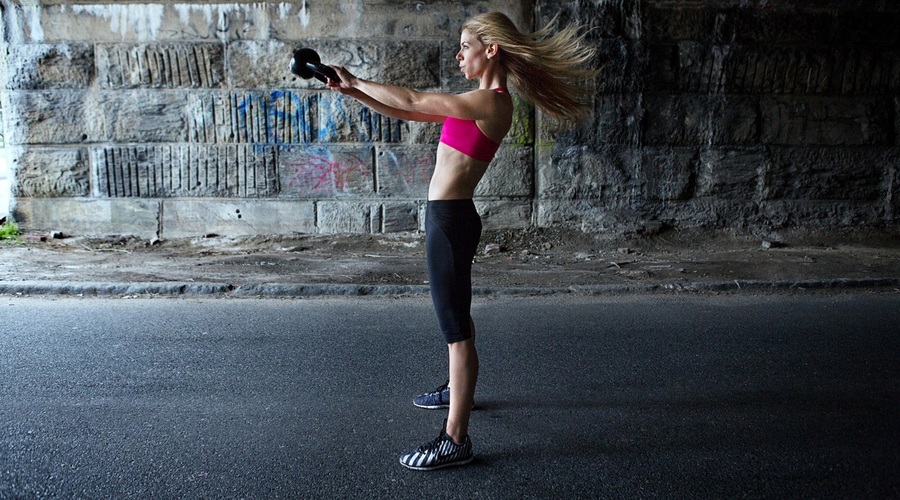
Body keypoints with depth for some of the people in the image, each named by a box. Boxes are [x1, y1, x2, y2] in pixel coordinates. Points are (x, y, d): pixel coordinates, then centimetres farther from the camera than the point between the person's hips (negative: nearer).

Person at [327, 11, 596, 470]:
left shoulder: (490, 103, -16)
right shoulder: (482, 102, 13)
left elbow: (411, 102, -16)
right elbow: (408, 113, 14)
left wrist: (357, 82, -3)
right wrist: (355, 92, 6)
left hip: (450, 220, -10)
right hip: (450, 216, 10)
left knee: (456, 328, -5)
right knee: (456, 317, 26)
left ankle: (455, 440, 3)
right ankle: (458, 389, 47)